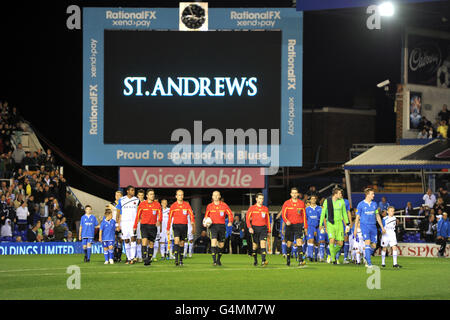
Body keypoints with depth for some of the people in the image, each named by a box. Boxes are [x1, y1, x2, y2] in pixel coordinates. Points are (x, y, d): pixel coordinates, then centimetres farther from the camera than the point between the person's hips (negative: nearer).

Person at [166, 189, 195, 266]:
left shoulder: (187, 205, 5)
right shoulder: (173, 206, 2)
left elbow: (191, 214, -3)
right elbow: (170, 218, 5)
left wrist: (193, 222, -24)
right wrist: (168, 229, 2)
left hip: (184, 225, 2)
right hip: (176, 225, -2)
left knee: (182, 243, 7)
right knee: (176, 240, -20)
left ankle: (181, 260, 16)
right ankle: (176, 259, -24)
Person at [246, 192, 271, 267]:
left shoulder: (265, 209, 10)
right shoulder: (252, 208, 3)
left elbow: (268, 220, 15)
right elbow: (247, 218, -1)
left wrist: (269, 230, 11)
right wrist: (249, 227, -14)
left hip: (263, 228, 1)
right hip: (255, 228, -1)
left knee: (263, 243, -15)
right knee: (255, 245, 6)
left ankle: (263, 261, -24)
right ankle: (255, 261, 22)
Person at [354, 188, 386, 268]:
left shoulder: (374, 204, 9)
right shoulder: (361, 204, -3)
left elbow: (377, 216, 17)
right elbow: (357, 217, 2)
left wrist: (382, 227, 15)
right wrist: (355, 229, 1)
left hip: (373, 226, 5)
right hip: (365, 226, -5)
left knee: (373, 246, 3)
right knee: (367, 243, -17)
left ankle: (366, 257, 29)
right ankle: (369, 263, -14)